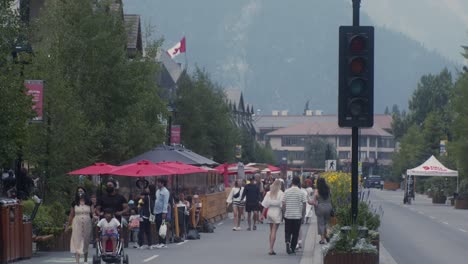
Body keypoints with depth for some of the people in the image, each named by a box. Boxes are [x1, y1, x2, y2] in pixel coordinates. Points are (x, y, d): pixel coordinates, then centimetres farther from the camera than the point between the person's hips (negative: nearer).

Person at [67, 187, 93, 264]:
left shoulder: (89, 203, 6)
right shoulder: (74, 203, 5)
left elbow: (93, 212, 4)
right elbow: (71, 215, 10)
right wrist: (68, 225, 12)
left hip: (87, 223, 1)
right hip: (77, 223, -1)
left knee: (86, 242, 10)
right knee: (77, 241, -11)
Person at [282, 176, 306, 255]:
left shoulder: (287, 192, -3)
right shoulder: (301, 193, -5)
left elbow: (283, 204, -1)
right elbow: (304, 205, -3)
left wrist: (284, 213, 12)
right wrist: (303, 216, 6)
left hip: (288, 215, 0)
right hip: (298, 216, 0)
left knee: (287, 231, 10)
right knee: (295, 233, 9)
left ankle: (287, 241, -17)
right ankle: (293, 248, 11)